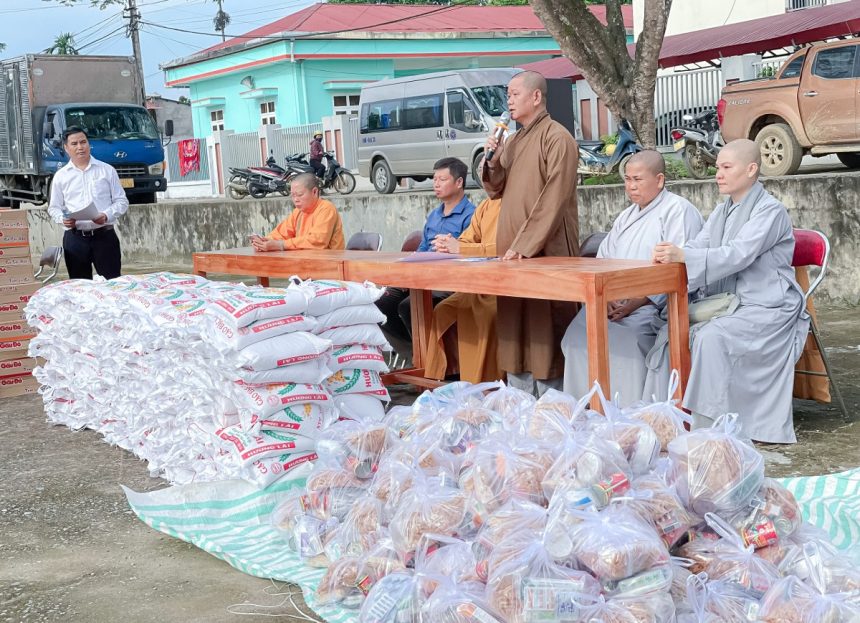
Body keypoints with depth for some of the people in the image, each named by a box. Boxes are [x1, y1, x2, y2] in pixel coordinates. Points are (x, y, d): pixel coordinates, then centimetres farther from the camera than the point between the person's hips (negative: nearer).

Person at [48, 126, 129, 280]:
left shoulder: (107, 170, 6)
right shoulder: (60, 176, 10)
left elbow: (121, 201, 5)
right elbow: (54, 208, 12)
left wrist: (107, 215, -14)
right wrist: (63, 219, -11)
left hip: (105, 236, -1)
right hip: (75, 238, 1)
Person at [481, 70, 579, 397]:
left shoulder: (557, 138, -8)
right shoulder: (512, 141, 17)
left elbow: (553, 199, -16)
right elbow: (495, 190, 22)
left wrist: (525, 245, -19)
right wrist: (492, 161, 2)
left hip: (546, 251, -8)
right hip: (512, 251, 8)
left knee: (545, 329, -7)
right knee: (514, 327, 7)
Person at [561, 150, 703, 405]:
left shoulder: (679, 211, -2)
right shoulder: (626, 217, 26)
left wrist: (637, 302, -19)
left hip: (656, 306, -7)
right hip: (616, 303, 7)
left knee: (621, 335, -31)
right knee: (579, 331, -16)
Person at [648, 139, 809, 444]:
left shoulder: (770, 211, -10)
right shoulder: (722, 212, 15)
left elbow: (738, 255, -25)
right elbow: (696, 247, 3)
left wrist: (684, 255, -38)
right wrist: (670, 255, -21)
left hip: (768, 308, -7)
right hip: (728, 303, 7)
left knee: (712, 337, -32)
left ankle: (711, 424, -26)